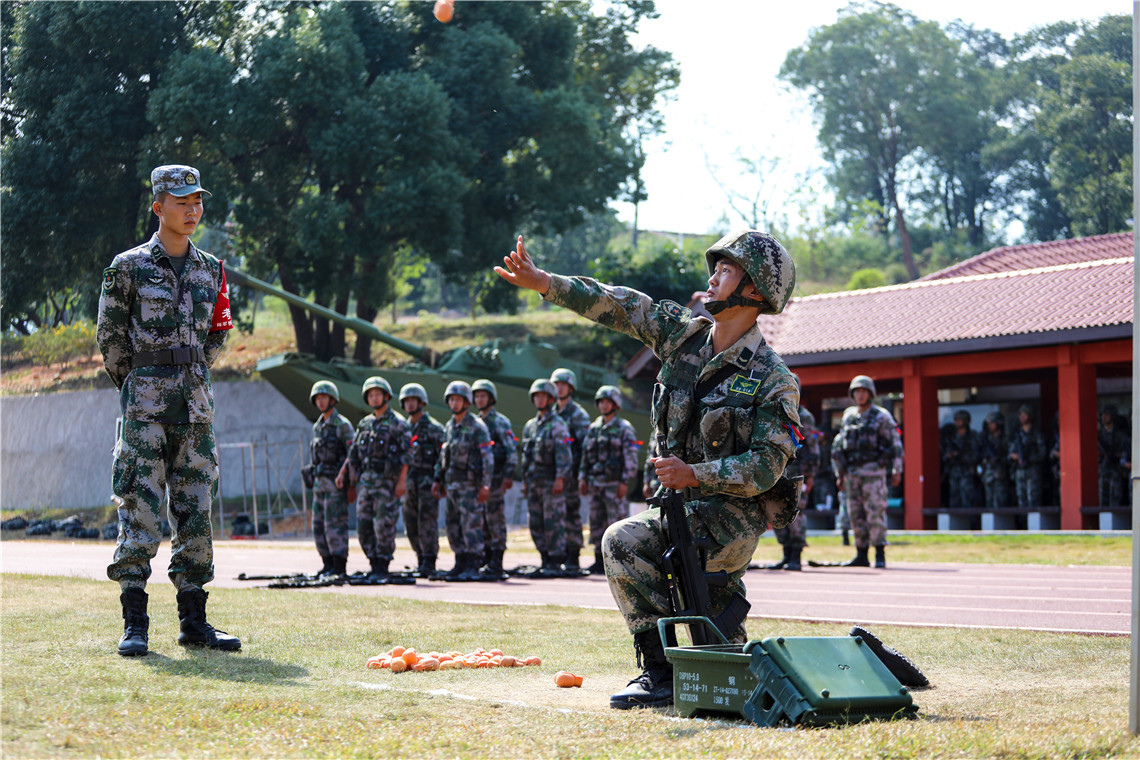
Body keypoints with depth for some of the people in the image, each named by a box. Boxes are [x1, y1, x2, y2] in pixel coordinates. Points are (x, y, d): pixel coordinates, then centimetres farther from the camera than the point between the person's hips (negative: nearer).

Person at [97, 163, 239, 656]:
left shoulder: (211, 270, 12)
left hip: (196, 403, 5)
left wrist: (192, 378, 13)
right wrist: (138, 387, 4)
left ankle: (193, 622, 11)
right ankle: (134, 626, -3)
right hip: (145, 405, -4)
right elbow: (109, 336, 2)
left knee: (196, 511, 5)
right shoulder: (128, 268, -1)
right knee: (139, 513, -7)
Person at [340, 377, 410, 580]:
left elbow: (406, 454, -8)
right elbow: (353, 451, 20)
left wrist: (402, 481, -16)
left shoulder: (398, 424, -3)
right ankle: (374, 563, 13)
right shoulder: (365, 424, 15)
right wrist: (342, 473, 10)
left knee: (384, 525, -6)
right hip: (365, 479, 6)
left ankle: (382, 568, 0)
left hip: (386, 480, -6)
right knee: (363, 525, 4)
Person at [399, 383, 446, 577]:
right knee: (411, 524, 6)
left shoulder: (434, 428, -5)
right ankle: (421, 560, 16)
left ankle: (429, 565, -8)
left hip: (428, 481, -6)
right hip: (409, 482, 6)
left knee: (427, 522, -10)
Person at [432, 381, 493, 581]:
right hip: (452, 483, 7)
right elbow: (443, 456, 21)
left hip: (470, 484, -7)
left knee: (471, 525, -9)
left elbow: (487, 458, -13)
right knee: (454, 526, 9)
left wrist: (485, 485, -19)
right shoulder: (449, 427, 13)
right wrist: (438, 480, 16)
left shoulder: (477, 427, -9)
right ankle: (460, 564, 17)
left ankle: (473, 568, -7)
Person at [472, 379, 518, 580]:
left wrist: (508, 476, -17)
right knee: (481, 521, 8)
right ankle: (486, 562, 14)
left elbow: (512, 450, -10)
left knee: (496, 519, -7)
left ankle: (496, 566, -6)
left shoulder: (500, 421, -5)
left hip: (495, 477, -8)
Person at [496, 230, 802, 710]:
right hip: (686, 507, 7)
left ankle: (662, 670, -21)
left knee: (626, 541, -24)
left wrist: (695, 474, -27)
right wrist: (543, 282, -9)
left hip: (735, 514, -7)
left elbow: (768, 466, -17)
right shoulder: (685, 334, 5)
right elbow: (620, 307, -1)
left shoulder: (773, 379, -13)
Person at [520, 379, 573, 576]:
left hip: (551, 481, -7)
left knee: (554, 522, -6)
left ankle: (556, 563, -4)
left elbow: (564, 454, -12)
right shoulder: (530, 426, 17)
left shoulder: (557, 425, -5)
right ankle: (545, 561, 13)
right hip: (534, 481, 7)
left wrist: (560, 478, -20)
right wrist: (525, 481, 17)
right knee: (535, 523, 7)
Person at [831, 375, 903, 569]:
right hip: (852, 472, 5)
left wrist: (897, 470, -7)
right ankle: (861, 555, 11)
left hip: (873, 472, -5)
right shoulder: (848, 417, 13)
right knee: (856, 516, 5)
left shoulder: (882, 416, -2)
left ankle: (880, 555, -7)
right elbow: (840, 446, 18)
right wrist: (839, 474, 15)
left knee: (875, 513, -11)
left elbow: (896, 443, -2)